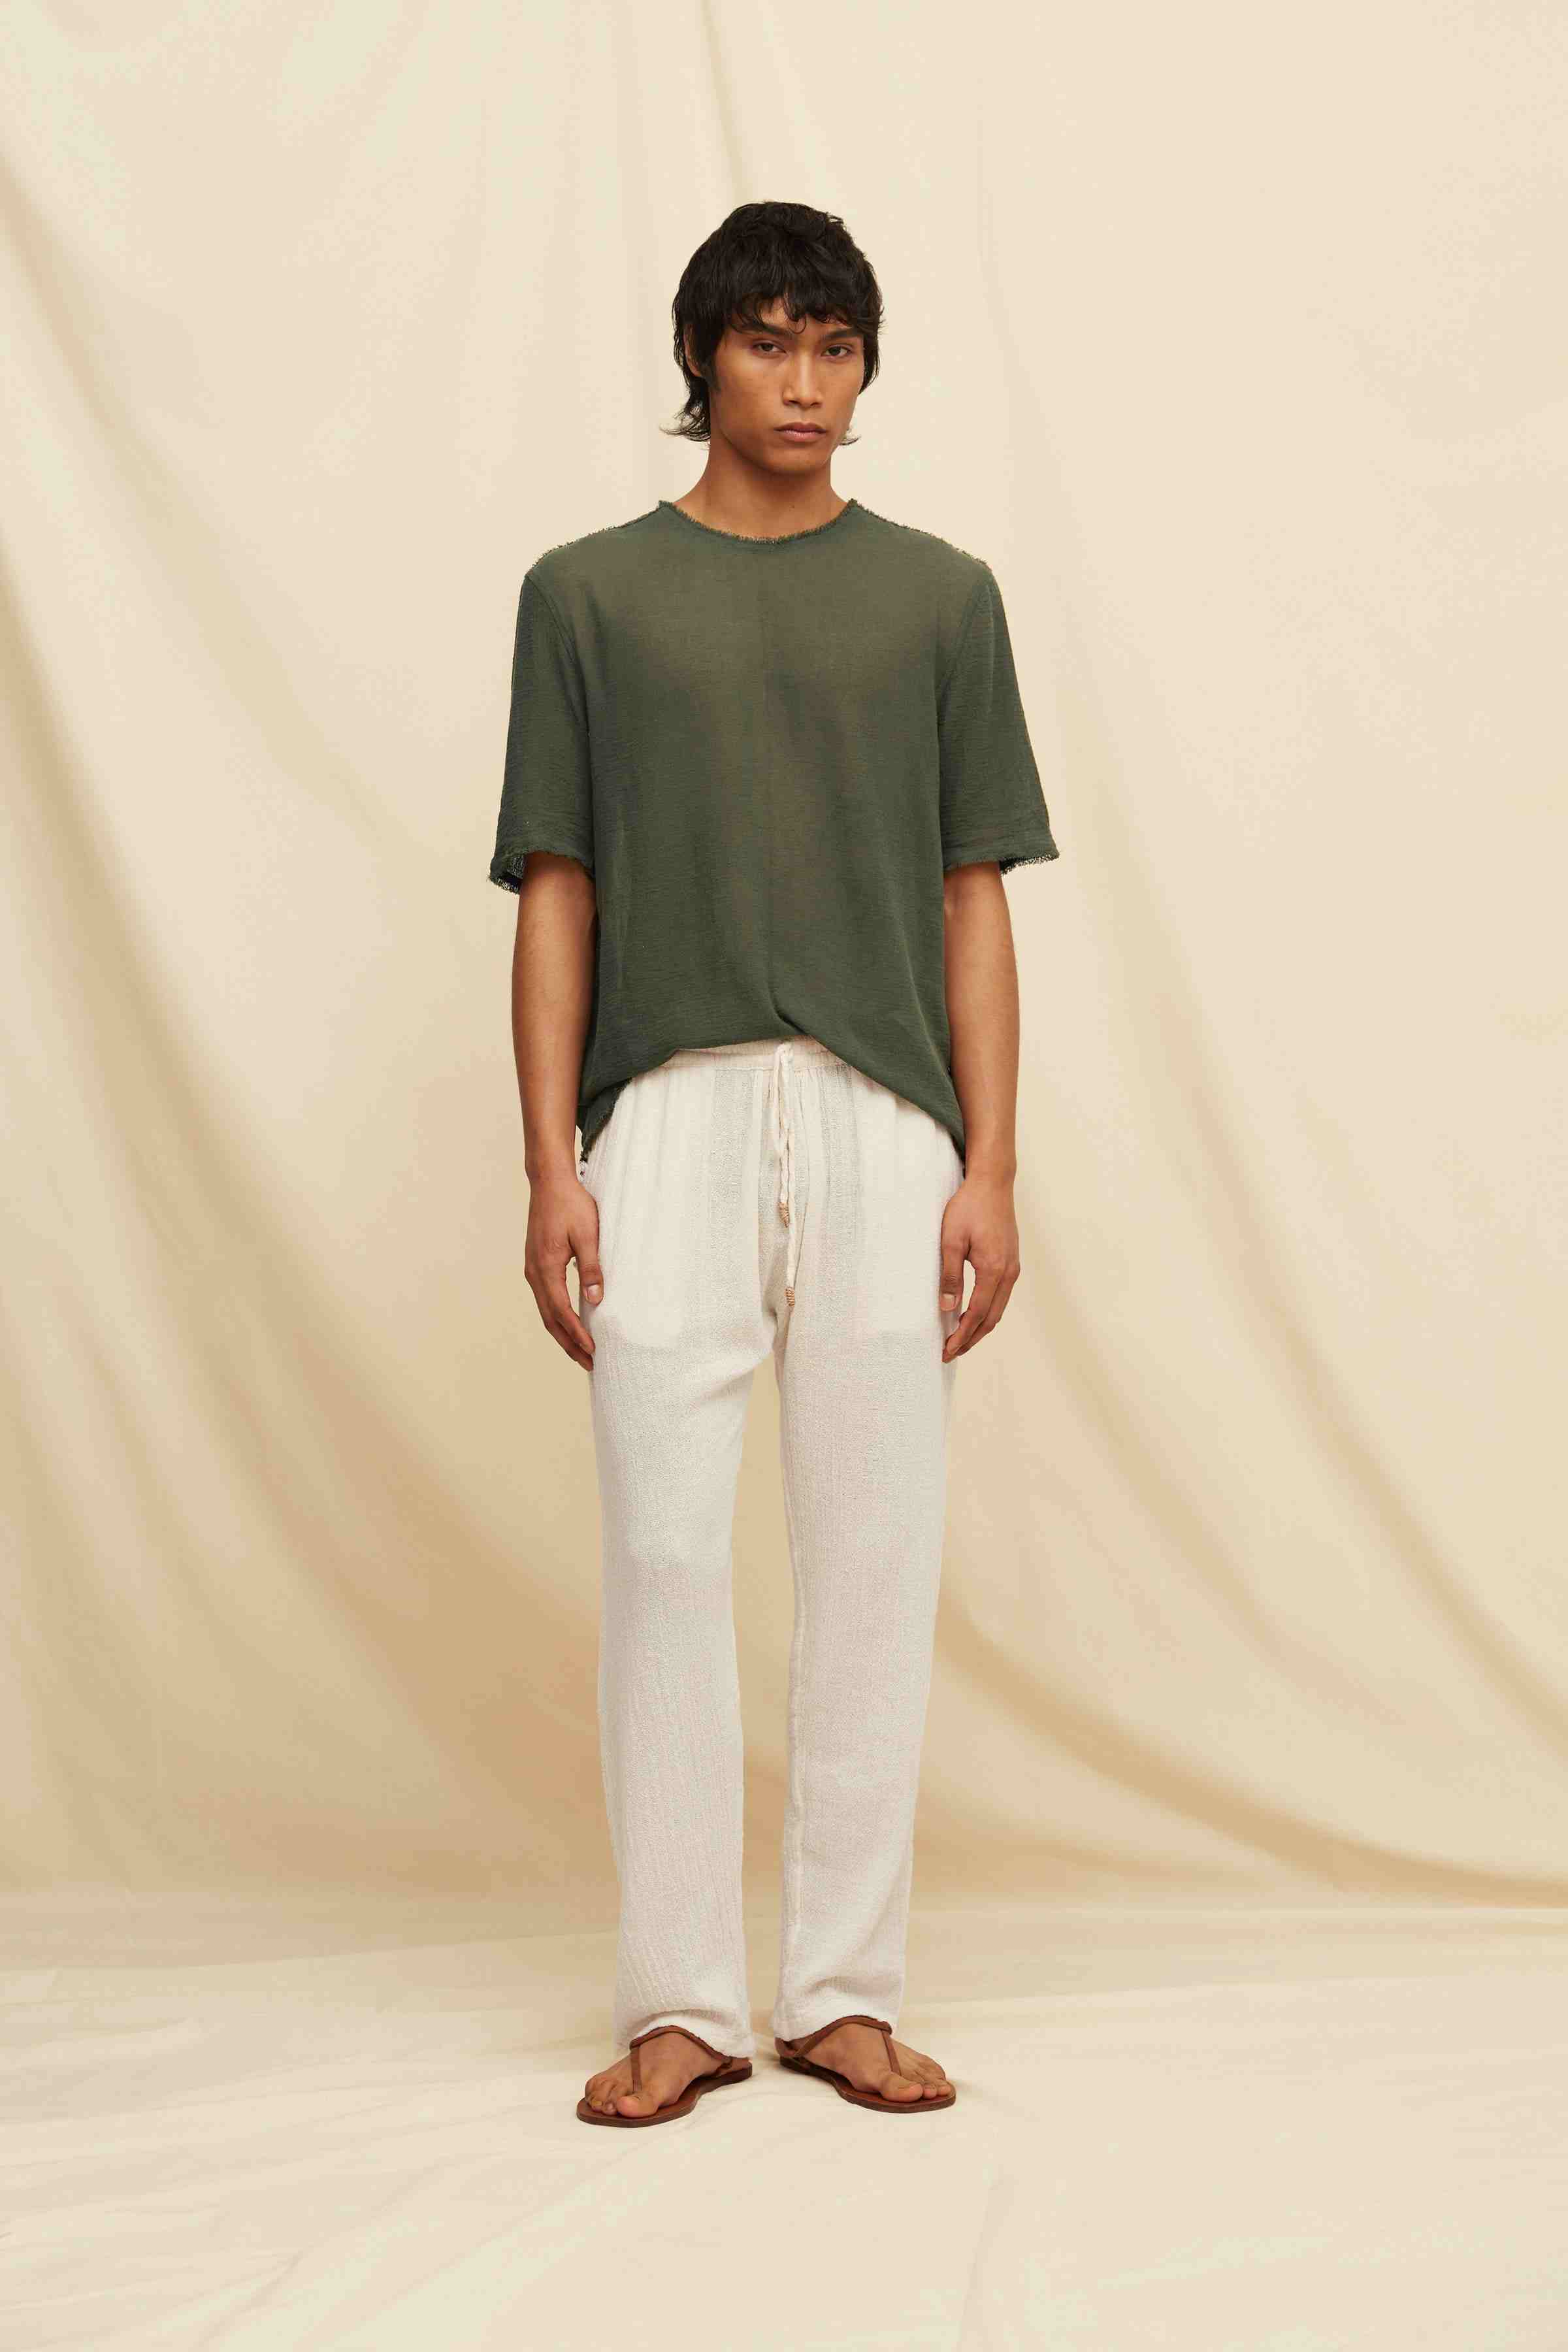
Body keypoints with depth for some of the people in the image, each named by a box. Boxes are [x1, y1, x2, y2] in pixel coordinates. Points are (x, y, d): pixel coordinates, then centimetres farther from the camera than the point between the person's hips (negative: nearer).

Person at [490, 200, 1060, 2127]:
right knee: (664, 1553, -3)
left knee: (875, 1559, 2)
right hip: (669, 1118, -1)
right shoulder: (589, 593, 10)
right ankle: (680, 2001, 8)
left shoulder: (938, 597, 12)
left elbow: (972, 898, 9)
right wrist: (551, 1162, -3)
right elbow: (556, 896, 7)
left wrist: (991, 1166, 1)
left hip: (885, 1125, 1)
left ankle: (845, 1989, 13)